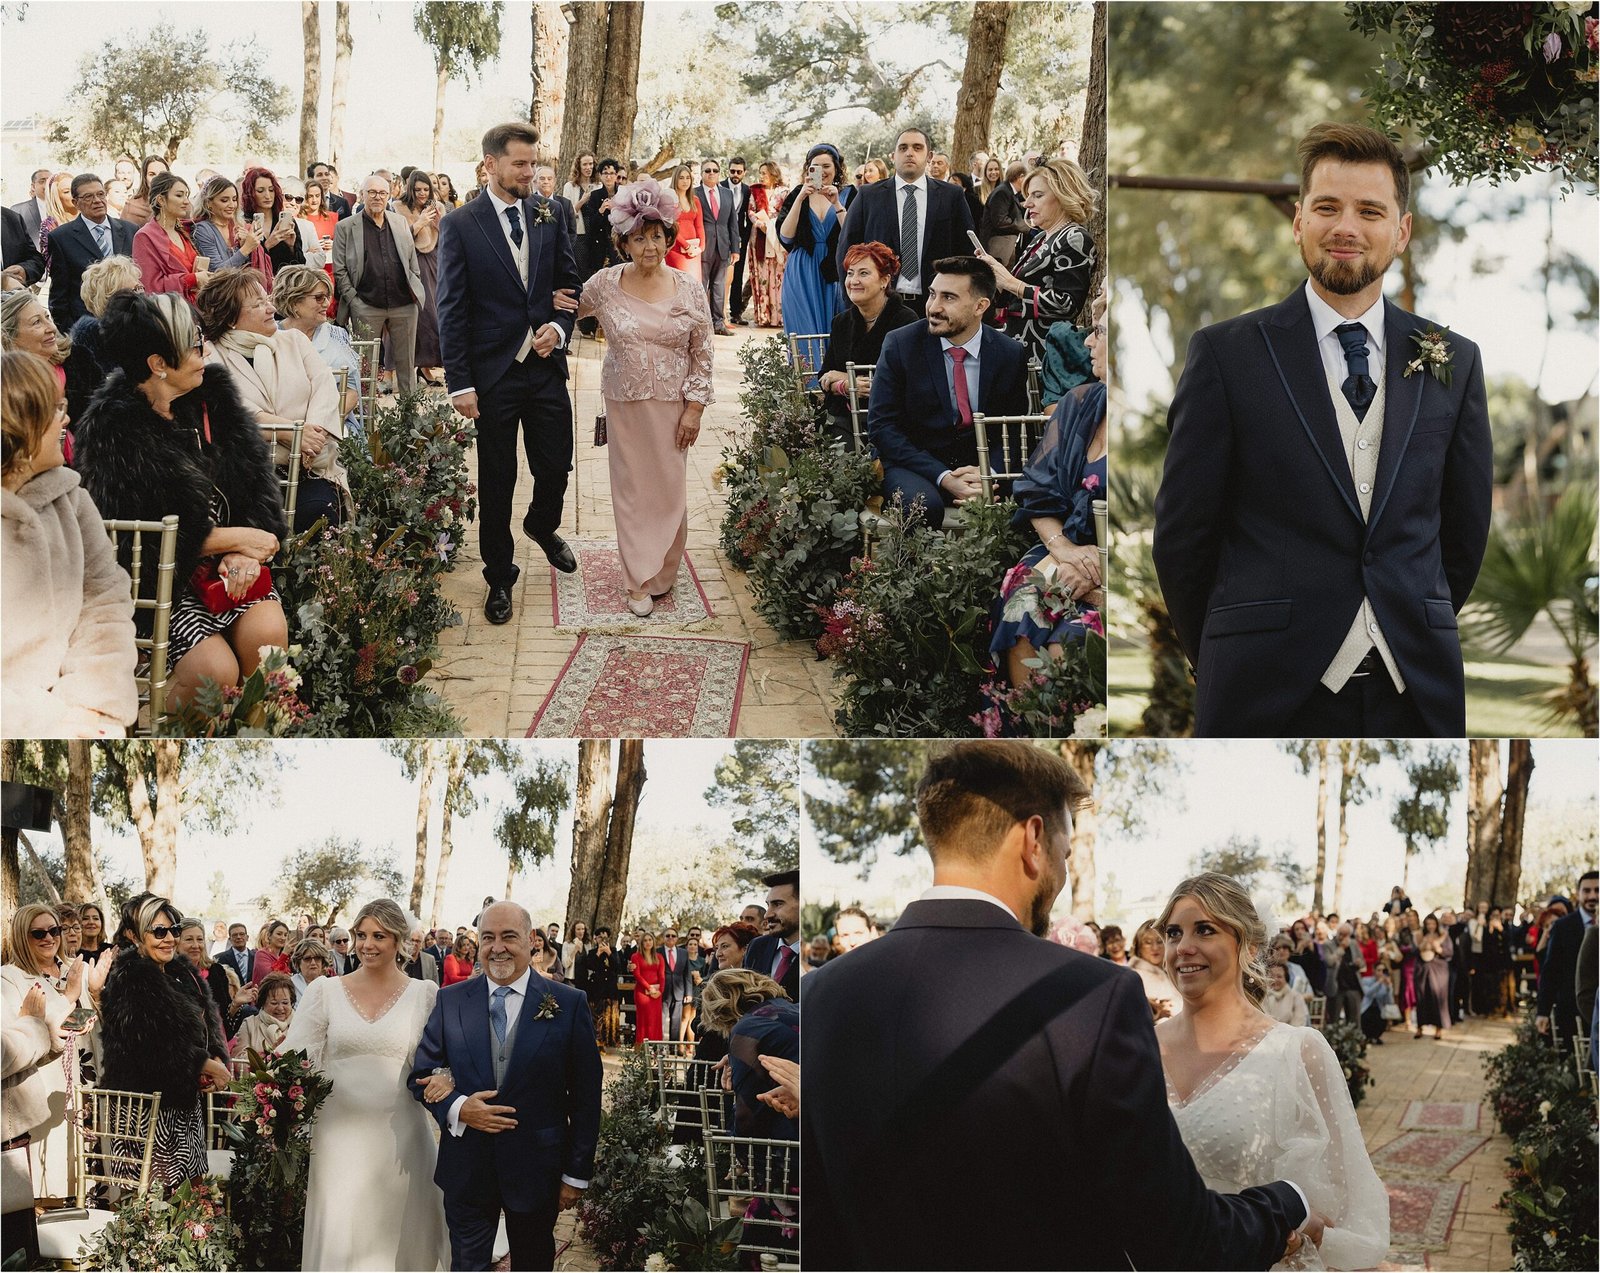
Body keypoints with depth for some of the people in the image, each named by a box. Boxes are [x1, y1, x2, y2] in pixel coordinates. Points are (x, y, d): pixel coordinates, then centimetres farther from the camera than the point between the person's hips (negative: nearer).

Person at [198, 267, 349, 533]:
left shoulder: (294, 340, 19)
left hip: (309, 470, 3)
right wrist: (293, 433, -21)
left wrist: (313, 438, -14)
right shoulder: (212, 357, 5)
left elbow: (325, 388, 6)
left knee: (318, 510, -27)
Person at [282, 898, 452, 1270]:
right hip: (340, 1135, 0)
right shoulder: (324, 991, 4)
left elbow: (444, 1058, 5)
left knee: (399, 1235, 6)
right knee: (337, 1236, -1)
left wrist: (443, 1079, -17)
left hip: (400, 1137, 0)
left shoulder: (424, 994, 4)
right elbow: (293, 1057, 3)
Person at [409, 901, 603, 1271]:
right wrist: (456, 1108, -16)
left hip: (536, 1168, -1)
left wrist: (577, 1174, -3)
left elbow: (585, 1096, -2)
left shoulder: (569, 1004, -4)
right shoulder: (450, 1001, 2)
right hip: (467, 1168, 1)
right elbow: (421, 1074, 5)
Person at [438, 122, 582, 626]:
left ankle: (542, 526, 43)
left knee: (556, 468, 9)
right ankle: (499, 577, 22)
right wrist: (460, 384, -11)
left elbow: (569, 283, 12)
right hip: (494, 374, -3)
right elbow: (451, 310, -7)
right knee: (496, 481, 7)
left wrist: (559, 327, -9)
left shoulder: (549, 217, 3)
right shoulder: (460, 226, -7)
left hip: (546, 366, 3)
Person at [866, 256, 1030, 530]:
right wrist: (944, 477, -19)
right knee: (924, 504, -35)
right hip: (915, 464, -2)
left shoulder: (1011, 353, 0)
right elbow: (881, 425, -8)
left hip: (981, 465, 2)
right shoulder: (900, 344, -6)